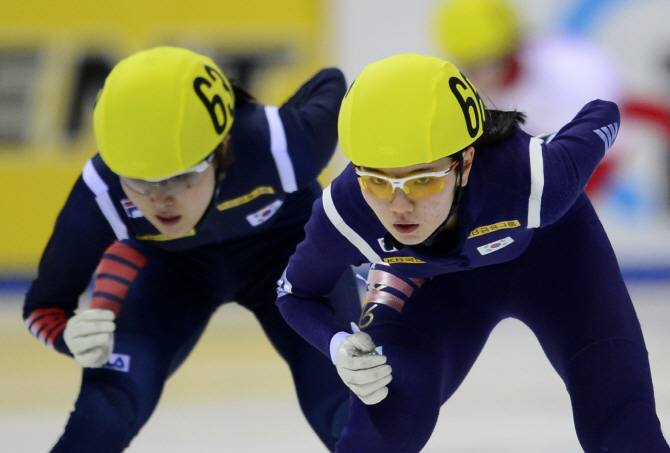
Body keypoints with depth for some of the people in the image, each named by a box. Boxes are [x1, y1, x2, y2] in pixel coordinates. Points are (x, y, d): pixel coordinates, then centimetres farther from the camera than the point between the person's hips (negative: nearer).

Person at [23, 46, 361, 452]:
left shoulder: (275, 144, -41)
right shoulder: (101, 194, -37)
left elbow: (330, 85, -16)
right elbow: (44, 305, -21)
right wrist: (72, 337, -43)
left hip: (285, 247, 0)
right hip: (163, 263, 0)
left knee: (348, 414, -12)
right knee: (102, 416, -20)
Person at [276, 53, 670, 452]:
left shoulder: (529, 178, -43)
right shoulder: (344, 213, -37)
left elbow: (603, 116, -20)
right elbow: (296, 294, -14)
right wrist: (339, 347, -34)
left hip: (547, 250, -1)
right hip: (436, 282, 1)